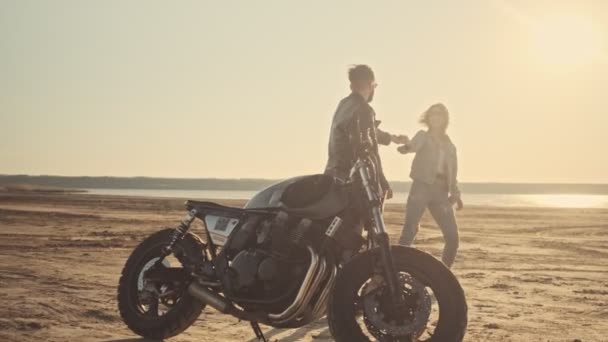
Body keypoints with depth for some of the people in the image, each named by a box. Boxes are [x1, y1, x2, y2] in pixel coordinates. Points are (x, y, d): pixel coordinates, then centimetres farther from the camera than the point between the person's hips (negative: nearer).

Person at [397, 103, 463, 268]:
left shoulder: (449, 145, 21)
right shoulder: (423, 136, 8)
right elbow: (414, 145, -15)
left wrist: (455, 193, 6)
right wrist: (405, 147, -40)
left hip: (441, 191, 5)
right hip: (422, 187, -5)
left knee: (453, 237, -1)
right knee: (409, 231, -17)